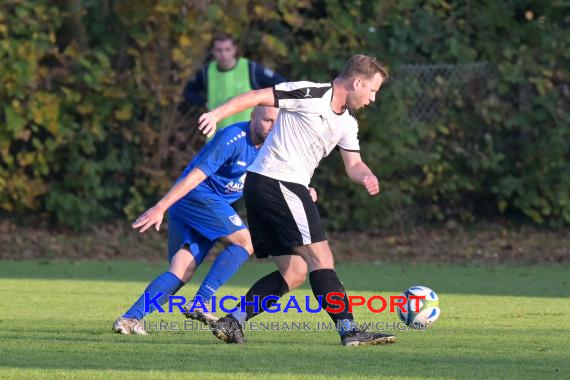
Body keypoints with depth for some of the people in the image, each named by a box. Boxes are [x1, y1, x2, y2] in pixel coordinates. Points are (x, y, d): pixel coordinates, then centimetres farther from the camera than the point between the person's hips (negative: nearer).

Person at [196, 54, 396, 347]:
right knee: (321, 257, -12)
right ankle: (349, 331, -15)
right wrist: (216, 114, -18)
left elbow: (353, 164, 18)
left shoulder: (347, 123, 16)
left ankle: (231, 322, 6)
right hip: (276, 181, -10)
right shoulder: (310, 94, -10)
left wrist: (366, 177, -5)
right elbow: (257, 97, -10)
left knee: (295, 272, 7)